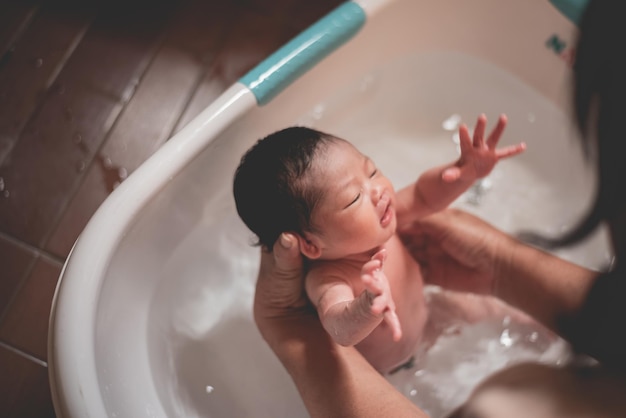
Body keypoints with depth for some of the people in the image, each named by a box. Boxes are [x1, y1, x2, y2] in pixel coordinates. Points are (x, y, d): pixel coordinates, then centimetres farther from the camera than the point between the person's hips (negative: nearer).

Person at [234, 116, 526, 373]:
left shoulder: (379, 211, -23)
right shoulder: (326, 280, -43)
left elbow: (424, 195, -10)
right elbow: (340, 328, -61)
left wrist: (468, 170, -29)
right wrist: (368, 307, -84)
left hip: (424, 321, 5)